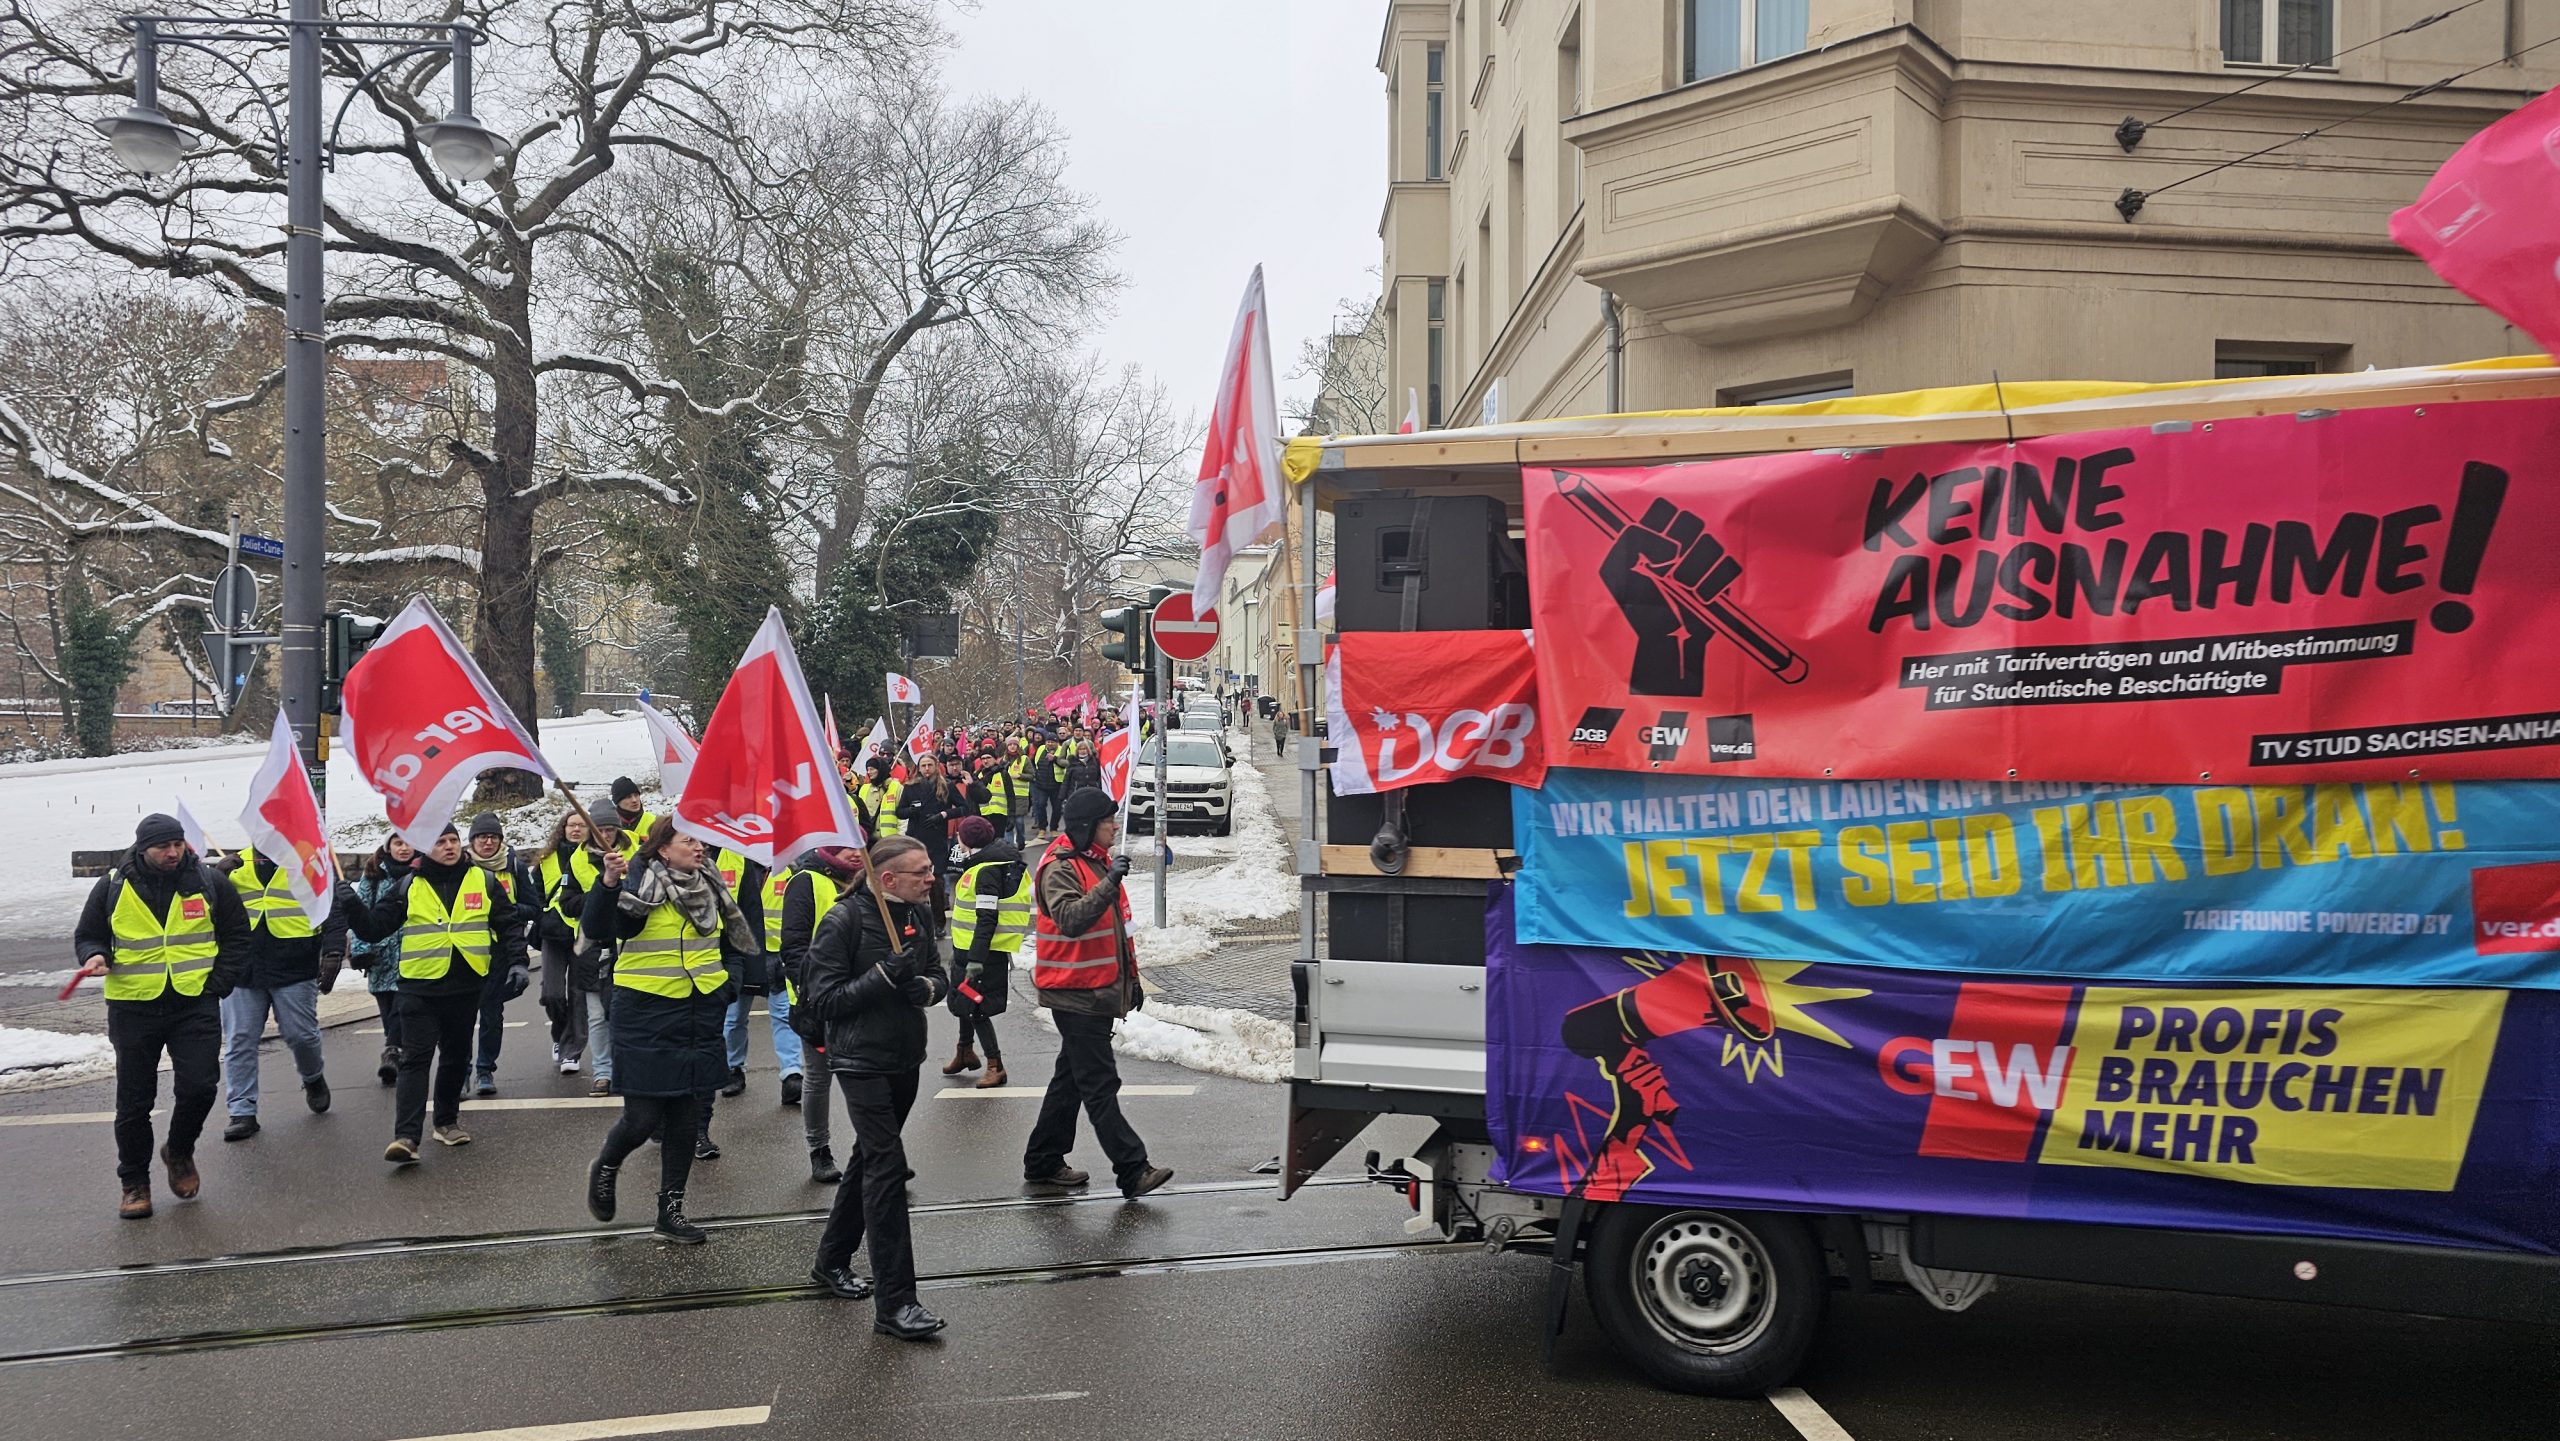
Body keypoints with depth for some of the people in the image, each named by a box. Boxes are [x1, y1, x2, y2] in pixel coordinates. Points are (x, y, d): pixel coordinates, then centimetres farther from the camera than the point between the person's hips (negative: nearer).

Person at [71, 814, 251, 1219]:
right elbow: (87, 935, 12)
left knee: (199, 1087, -9)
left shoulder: (208, 882, 1)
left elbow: (237, 936, 9)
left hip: (196, 1004, 0)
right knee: (134, 1101, 6)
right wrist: (96, 956, -11)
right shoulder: (114, 886, 1)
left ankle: (179, 1153, 20)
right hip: (133, 1007, 0)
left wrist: (218, 984, -1)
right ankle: (134, 1183, 21)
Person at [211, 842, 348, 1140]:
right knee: (239, 1042, 2)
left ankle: (313, 1078, 32)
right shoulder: (237, 864, 11)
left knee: (301, 1035, 1)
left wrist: (332, 954, -12)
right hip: (242, 968, 3)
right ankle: (243, 1113, 9)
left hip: (294, 970, -3)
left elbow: (335, 911, -1)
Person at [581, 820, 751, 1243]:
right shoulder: (641, 887, -11)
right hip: (647, 1015, -6)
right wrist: (608, 885, -38)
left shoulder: (708, 887, 9)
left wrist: (726, 982, 17)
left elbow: (727, 937, 24)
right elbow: (596, 929, -25)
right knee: (643, 1117, -2)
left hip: (700, 1016, 6)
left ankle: (671, 1211, 19)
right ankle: (605, 1169, 31)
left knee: (687, 1118, 8)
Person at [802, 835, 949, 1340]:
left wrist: (925, 987, -9)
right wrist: (884, 976, -26)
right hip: (862, 1061, -8)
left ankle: (831, 1261, 38)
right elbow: (825, 1000, -16)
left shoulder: (919, 915, 5)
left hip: (905, 1059, 8)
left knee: (870, 1160, 20)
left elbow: (936, 973, 14)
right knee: (887, 1165, -14)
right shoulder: (845, 921, -15)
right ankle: (894, 1302, -12)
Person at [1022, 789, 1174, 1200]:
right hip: (1075, 992, -10)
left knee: (1073, 1076, 15)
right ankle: (1133, 1169, -8)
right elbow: (1071, 920, -31)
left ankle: (1043, 1162, 25)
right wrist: (1109, 884, -39)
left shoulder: (1099, 861, 14)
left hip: (1099, 991, 10)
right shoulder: (1059, 868, -15)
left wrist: (1130, 977, 23)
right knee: (1100, 1083, -8)